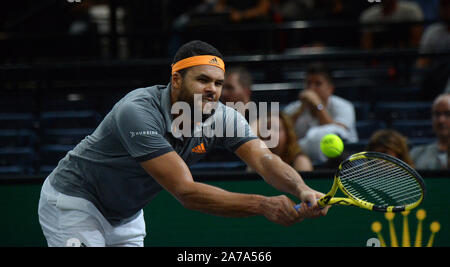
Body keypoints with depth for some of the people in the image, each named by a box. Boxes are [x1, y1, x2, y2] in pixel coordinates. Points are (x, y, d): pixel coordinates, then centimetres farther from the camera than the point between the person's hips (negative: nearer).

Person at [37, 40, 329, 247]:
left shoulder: (223, 117, -14)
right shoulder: (138, 111, -35)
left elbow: (265, 159, -27)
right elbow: (186, 192, -40)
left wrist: (302, 189, -50)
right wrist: (263, 204, -47)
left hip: (127, 216, 7)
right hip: (74, 201, -7)